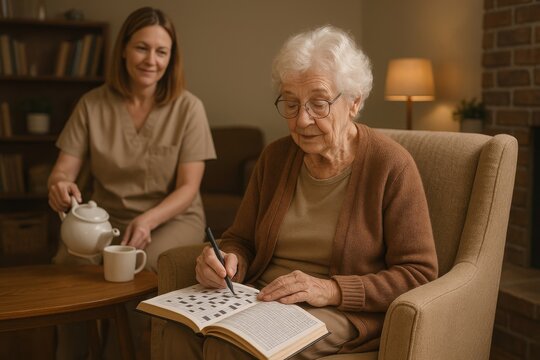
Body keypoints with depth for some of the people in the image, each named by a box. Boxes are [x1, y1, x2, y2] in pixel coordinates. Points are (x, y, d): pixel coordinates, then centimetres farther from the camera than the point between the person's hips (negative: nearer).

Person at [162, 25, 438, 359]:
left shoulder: (391, 165, -8)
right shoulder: (275, 157, 8)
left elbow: (419, 273, -9)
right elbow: (241, 239, 14)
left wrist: (330, 289, -20)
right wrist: (229, 262, -11)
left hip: (346, 312, -4)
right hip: (261, 298, 5)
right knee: (181, 332, -26)